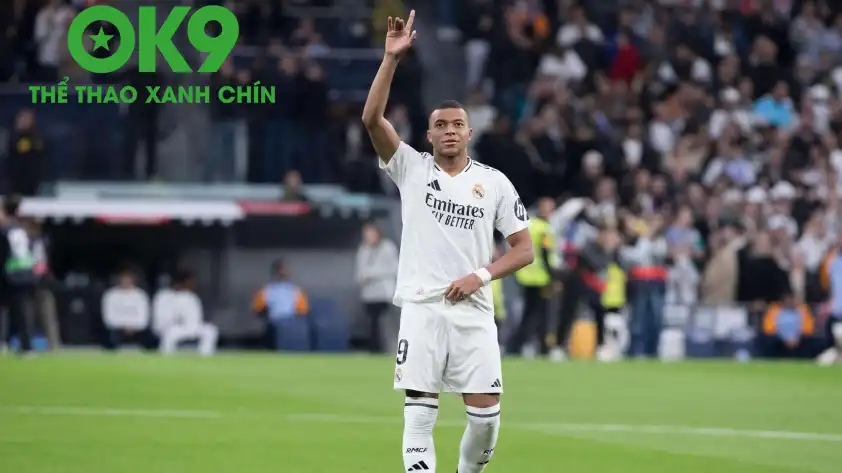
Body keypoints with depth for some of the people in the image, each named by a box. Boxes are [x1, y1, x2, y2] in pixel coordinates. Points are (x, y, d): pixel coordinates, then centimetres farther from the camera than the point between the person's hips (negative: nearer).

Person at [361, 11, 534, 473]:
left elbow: (524, 249, 7)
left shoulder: (494, 182, 7)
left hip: (473, 311, 1)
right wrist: (392, 57, -16)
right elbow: (372, 119, -9)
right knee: (419, 414, -6)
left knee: (486, 415, -3)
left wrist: (481, 275, -9)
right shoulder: (412, 169, 5)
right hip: (421, 308, -1)